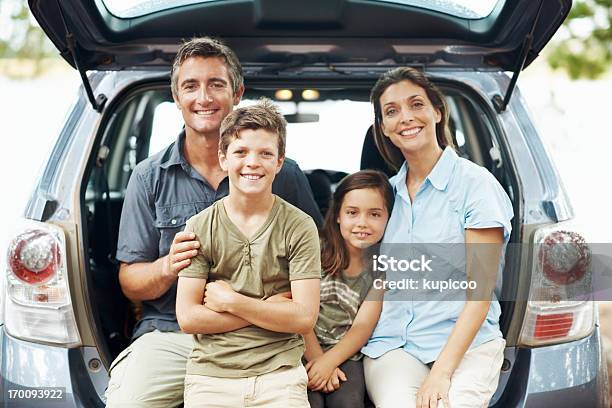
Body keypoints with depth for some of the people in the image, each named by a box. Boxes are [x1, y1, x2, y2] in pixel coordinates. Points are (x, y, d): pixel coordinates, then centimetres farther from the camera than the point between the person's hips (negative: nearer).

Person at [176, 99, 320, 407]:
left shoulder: (299, 227, -2)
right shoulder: (200, 227, 2)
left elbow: (304, 318, -7)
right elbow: (188, 318, -4)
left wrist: (230, 301, -10)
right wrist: (271, 309, -8)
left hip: (279, 373, -1)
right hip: (210, 374, 1)